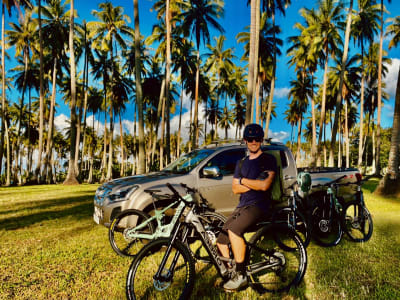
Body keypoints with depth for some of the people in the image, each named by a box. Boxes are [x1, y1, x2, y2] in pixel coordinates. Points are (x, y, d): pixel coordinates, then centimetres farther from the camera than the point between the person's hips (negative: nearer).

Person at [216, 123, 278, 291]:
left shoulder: (268, 160, 0)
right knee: (221, 241, -2)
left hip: (259, 205, -7)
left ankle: (241, 276, -16)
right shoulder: (241, 163, 19)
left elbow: (265, 185, -15)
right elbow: (235, 189, 9)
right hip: (242, 206, 7)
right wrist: (255, 184, -7)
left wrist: (242, 180, -3)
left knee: (233, 230, -31)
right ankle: (230, 272, 19)